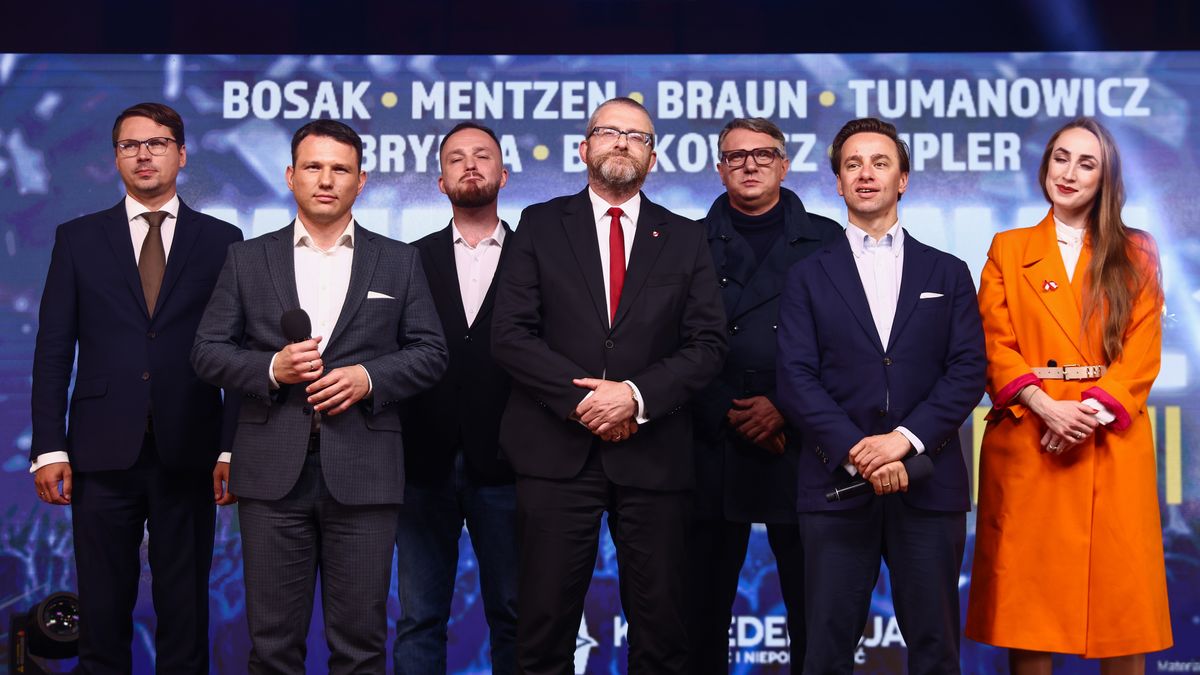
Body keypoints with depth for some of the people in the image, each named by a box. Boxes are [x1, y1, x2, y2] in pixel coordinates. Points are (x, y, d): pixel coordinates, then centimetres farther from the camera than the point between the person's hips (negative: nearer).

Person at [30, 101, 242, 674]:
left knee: (185, 608, 6)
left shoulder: (221, 241, 6)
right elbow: (53, 351, 5)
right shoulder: (78, 239, 8)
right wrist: (49, 449, -2)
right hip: (102, 453, 1)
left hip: (187, 454, 0)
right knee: (102, 609, 6)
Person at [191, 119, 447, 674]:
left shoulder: (398, 261, 10)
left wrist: (369, 377, -11)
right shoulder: (247, 259, 10)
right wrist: (270, 367, -11)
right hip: (273, 470, 0)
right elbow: (207, 351, 7)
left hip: (362, 471, 0)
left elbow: (430, 352, 7)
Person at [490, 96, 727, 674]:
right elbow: (509, 335, -2)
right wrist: (581, 398, -12)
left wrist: (637, 395, -12)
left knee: (660, 626, 5)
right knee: (544, 626, 3)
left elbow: (708, 344, 3)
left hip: (653, 454, 1)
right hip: (557, 450, -1)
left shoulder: (685, 239, 10)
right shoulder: (540, 226, 7)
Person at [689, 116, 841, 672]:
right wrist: (727, 414, -7)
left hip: (799, 445, 0)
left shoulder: (826, 241, 8)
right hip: (712, 446, 1)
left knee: (811, 606, 3)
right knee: (705, 602, 5)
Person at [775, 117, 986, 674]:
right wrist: (858, 454, -14)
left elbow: (969, 371, 2)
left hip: (929, 485, 1)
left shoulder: (948, 274, 13)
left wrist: (905, 438, -13)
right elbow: (796, 379, -1)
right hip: (836, 484, -1)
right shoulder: (808, 277, 10)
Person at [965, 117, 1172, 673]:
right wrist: (1047, 407, -14)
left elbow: (1143, 353, 2)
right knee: (1029, 592, 0)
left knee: (1120, 596, -1)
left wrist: (1094, 409, -14)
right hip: (1026, 441, 0)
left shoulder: (1135, 254, 11)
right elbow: (995, 347, 1)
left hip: (1111, 445, 0)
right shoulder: (1008, 250, 10)